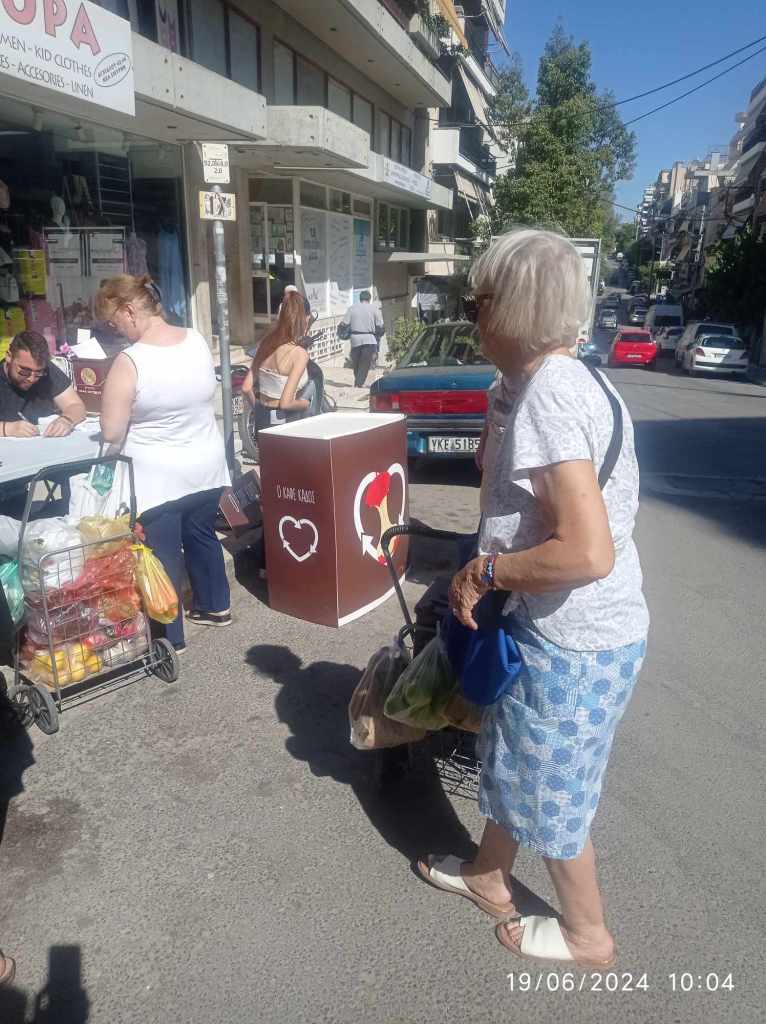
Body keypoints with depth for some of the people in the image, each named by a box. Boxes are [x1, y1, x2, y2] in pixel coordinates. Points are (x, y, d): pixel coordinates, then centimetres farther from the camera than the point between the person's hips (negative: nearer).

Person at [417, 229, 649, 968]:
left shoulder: (546, 392, -24)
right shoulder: (575, 379, 5)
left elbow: (588, 552, -31)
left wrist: (484, 570, -18)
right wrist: (496, 569, 13)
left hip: (572, 643, -9)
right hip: (586, 630, 9)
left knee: (550, 792, 15)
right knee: (512, 760, 26)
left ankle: (586, 934, 42)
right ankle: (487, 877, 51)